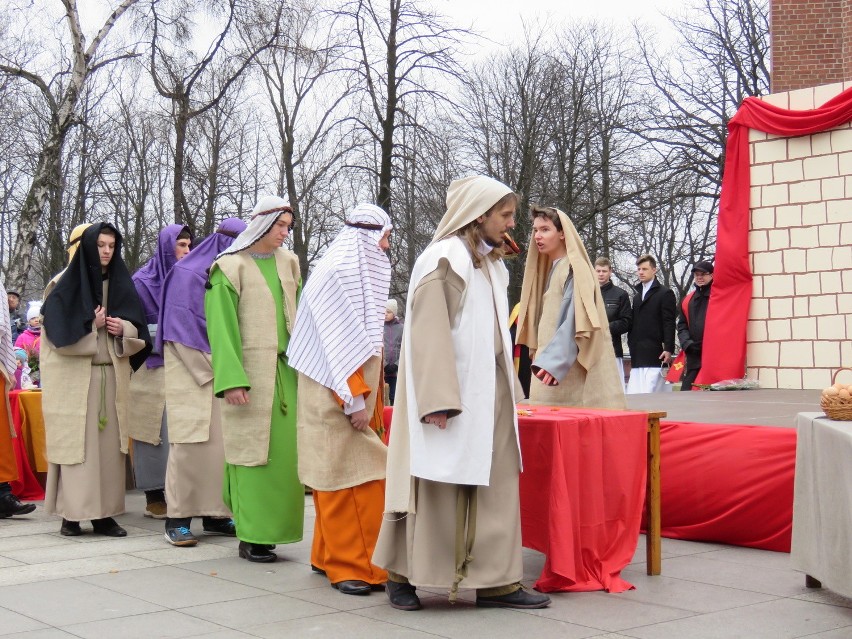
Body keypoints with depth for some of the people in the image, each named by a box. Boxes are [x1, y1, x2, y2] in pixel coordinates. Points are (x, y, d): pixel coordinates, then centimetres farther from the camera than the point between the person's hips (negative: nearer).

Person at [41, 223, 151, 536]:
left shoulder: (121, 284, 13)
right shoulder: (68, 285, 0)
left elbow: (139, 329, 14)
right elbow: (57, 328, -5)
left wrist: (123, 328, -6)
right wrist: (90, 324, -11)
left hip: (112, 375, 4)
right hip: (75, 376, -4)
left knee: (109, 441, 0)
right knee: (75, 440, -7)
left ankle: (105, 512, 4)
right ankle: (71, 513, -2)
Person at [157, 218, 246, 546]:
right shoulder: (187, 273, -7)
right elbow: (180, 331, -10)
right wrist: (215, 367, -11)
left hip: (220, 373, 6)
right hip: (191, 373, -6)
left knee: (224, 441, 2)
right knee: (190, 441, -10)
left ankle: (215, 514, 9)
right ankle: (178, 518, -5)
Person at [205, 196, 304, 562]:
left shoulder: (288, 263, 15)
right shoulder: (230, 268, -3)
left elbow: (298, 318, 14)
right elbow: (221, 326, -9)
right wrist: (232, 379, -17)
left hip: (285, 373, 6)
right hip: (249, 374, -5)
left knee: (284, 451, 4)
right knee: (252, 452, -4)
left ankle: (271, 528, 13)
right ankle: (250, 538, 3)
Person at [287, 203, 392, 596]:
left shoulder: (363, 273, 17)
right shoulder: (337, 271, -13)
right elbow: (338, 340, -18)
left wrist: (370, 396, 16)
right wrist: (355, 399, -20)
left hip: (360, 394, 9)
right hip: (337, 397, -9)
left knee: (347, 476, 11)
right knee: (349, 477, -8)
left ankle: (330, 556, 19)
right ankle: (349, 566, -5)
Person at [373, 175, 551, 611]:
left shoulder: (490, 263, 16)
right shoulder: (444, 258, -10)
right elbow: (429, 331, -16)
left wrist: (508, 390, 11)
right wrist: (438, 399, -22)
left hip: (489, 391, 8)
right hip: (452, 391, -8)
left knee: (496, 485, 5)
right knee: (438, 486, 0)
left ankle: (496, 581, 8)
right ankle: (402, 576, 13)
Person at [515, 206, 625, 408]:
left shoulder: (574, 269, -8)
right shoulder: (548, 268, 19)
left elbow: (574, 320, -19)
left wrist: (551, 361, -29)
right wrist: (540, 357, 15)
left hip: (571, 370, -8)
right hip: (552, 368, 8)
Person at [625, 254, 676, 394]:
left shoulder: (665, 293, 2)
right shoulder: (637, 296, 24)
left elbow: (669, 323, -5)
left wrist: (668, 349, -14)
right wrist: (632, 347, 11)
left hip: (655, 355, -6)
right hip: (637, 358, 7)